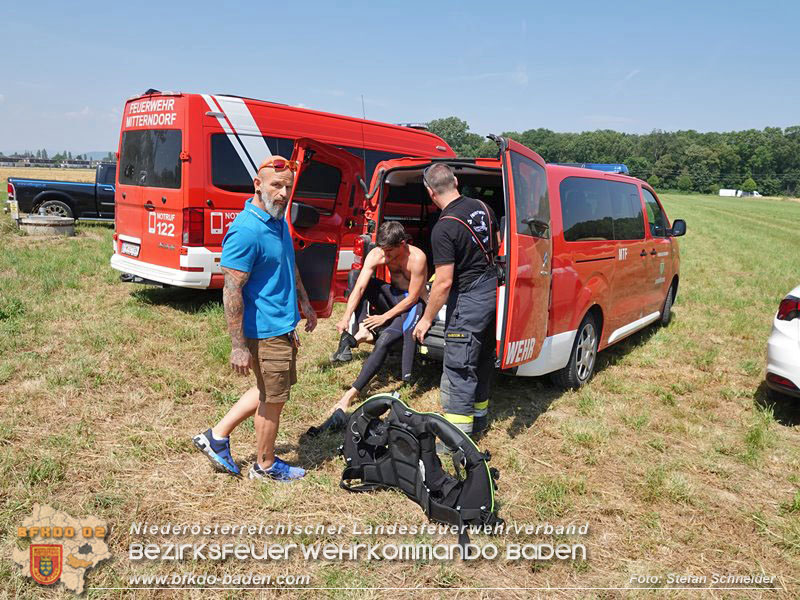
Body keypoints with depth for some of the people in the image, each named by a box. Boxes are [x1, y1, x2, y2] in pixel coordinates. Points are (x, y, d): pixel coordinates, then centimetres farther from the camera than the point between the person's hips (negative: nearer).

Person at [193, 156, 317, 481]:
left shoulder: (278, 220, 6)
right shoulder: (246, 230, -23)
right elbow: (232, 291, -24)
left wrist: (305, 304, 23)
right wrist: (238, 346, -24)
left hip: (284, 325, 9)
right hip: (266, 330, -9)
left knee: (269, 390, 23)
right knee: (273, 399, 8)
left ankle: (217, 436, 32)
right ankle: (265, 465, 29)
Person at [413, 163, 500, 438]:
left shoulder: (444, 228, -20)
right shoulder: (482, 207, 3)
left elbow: (444, 282, -21)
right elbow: (498, 245, 17)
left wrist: (426, 319, -10)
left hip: (468, 300, -9)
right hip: (493, 290, 9)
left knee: (458, 369, -2)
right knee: (482, 359, 21)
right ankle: (478, 417, 37)